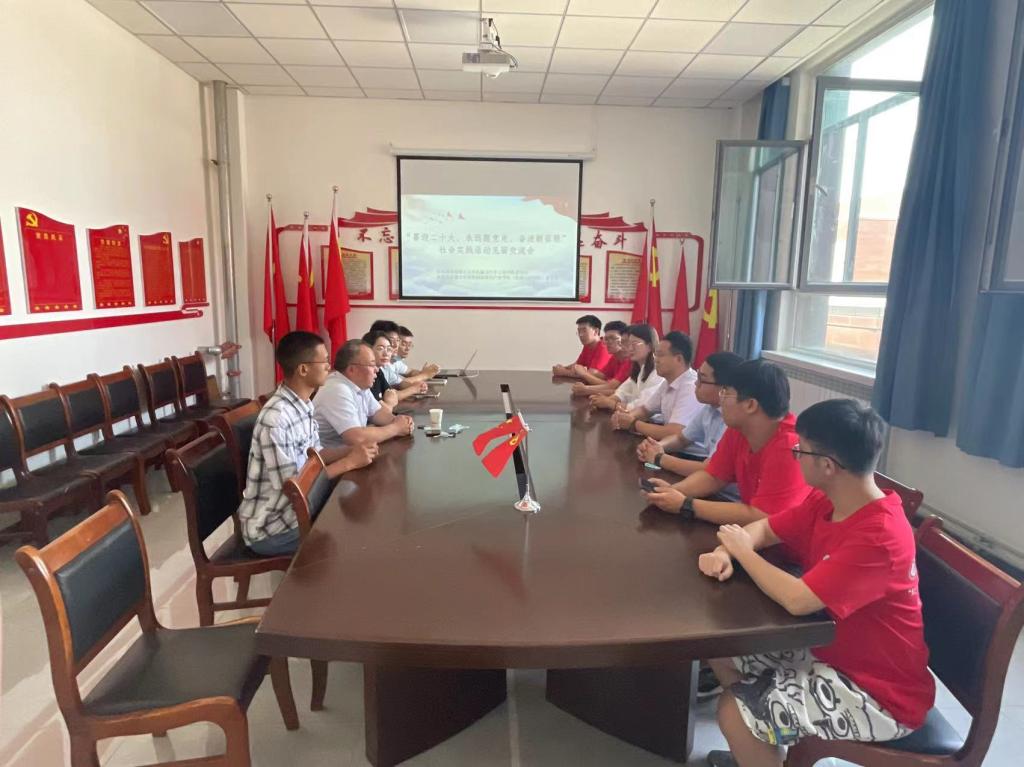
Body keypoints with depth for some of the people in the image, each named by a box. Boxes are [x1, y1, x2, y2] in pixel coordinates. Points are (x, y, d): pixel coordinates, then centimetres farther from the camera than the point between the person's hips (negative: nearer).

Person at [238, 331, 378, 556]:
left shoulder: (303, 405, 1)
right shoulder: (276, 419, -28)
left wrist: (352, 451, -8)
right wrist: (349, 463, -22)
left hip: (294, 508, 8)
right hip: (271, 528, -8)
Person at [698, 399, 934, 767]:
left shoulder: (880, 537, -32)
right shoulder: (824, 502, -5)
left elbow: (797, 599, -36)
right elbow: (764, 528, 6)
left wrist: (742, 550, -20)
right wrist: (725, 552, -16)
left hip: (879, 692, -8)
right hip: (832, 648, 8)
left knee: (734, 713, -16)